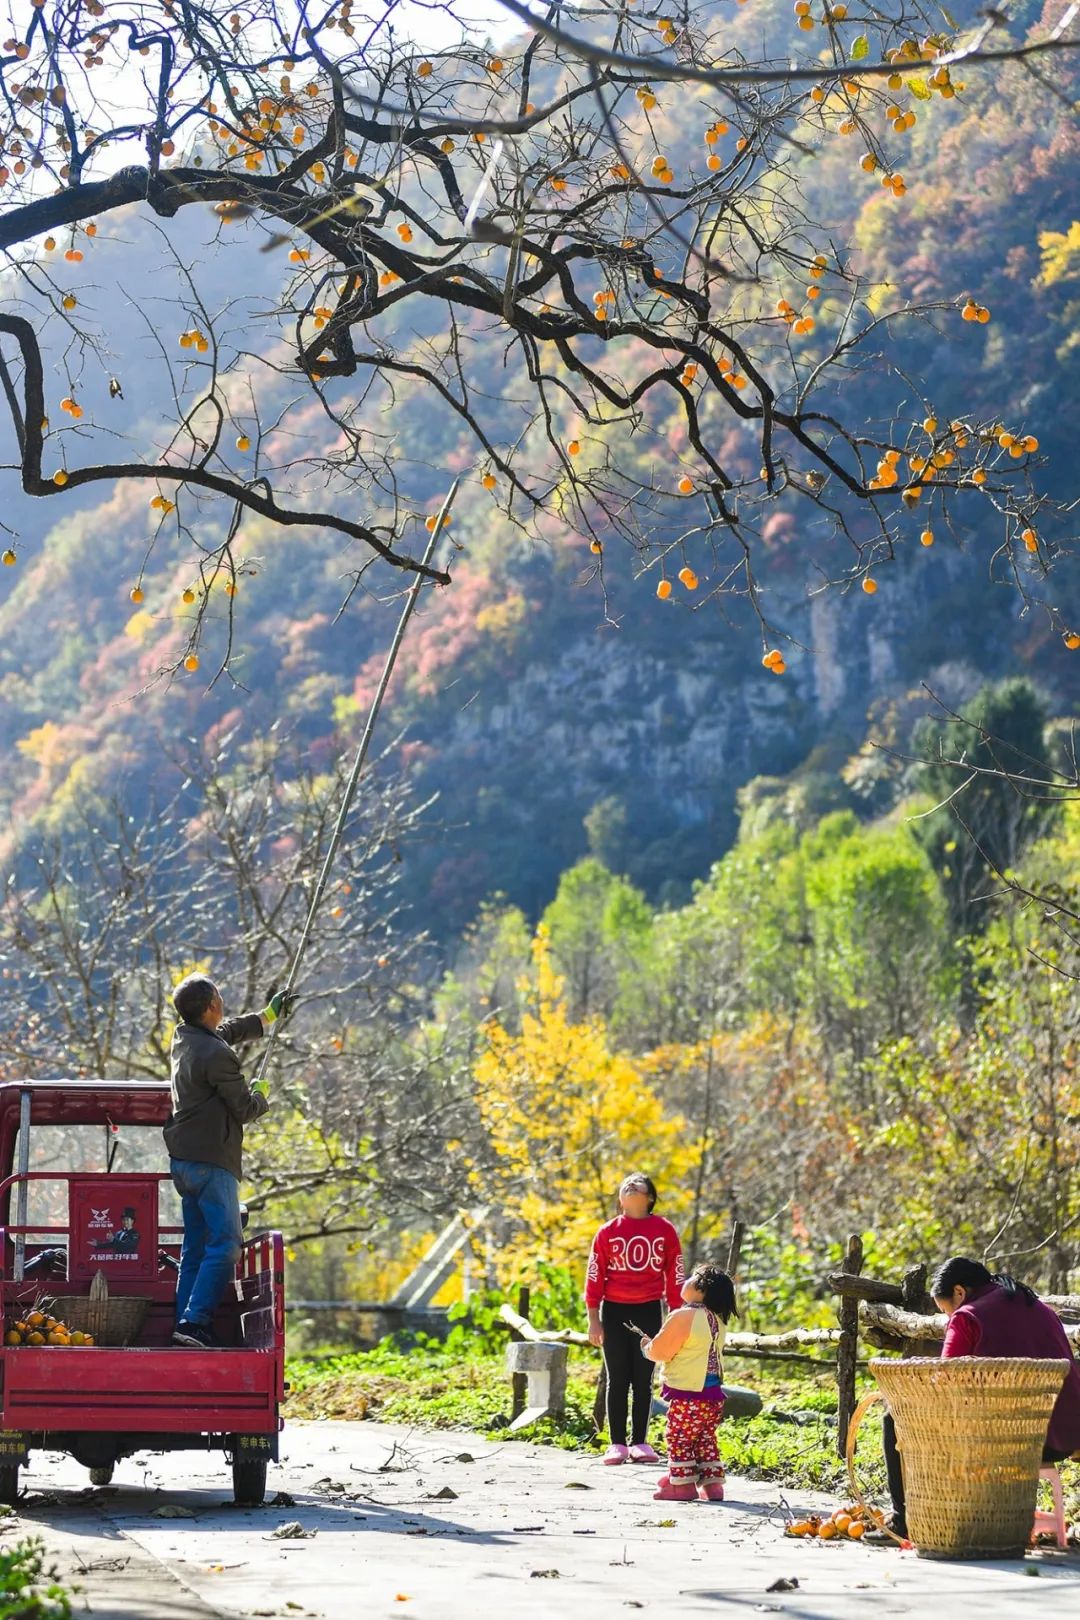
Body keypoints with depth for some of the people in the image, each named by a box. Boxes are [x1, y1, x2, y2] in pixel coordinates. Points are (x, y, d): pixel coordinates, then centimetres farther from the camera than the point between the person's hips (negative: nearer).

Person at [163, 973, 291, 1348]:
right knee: (226, 1244, -12)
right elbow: (244, 1109, -11)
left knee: (195, 1248, 12)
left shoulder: (183, 1037, 10)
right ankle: (195, 1322, -22)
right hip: (211, 1162, -10)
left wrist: (268, 1015, 39)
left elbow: (229, 1031, 31)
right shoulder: (217, 1055, -19)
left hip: (183, 1159, 10)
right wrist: (261, 1095, 10)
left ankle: (185, 1322, 9)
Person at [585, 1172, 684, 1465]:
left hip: (649, 1312, 0)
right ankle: (617, 1443, 5)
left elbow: (674, 1276, 6)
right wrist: (594, 1320, -2)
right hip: (614, 1312, 0)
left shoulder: (664, 1230, 3)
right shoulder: (608, 1232, 2)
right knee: (617, 1380, 2)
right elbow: (594, 1277, 2)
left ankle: (639, 1442, 11)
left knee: (643, 1380, 5)